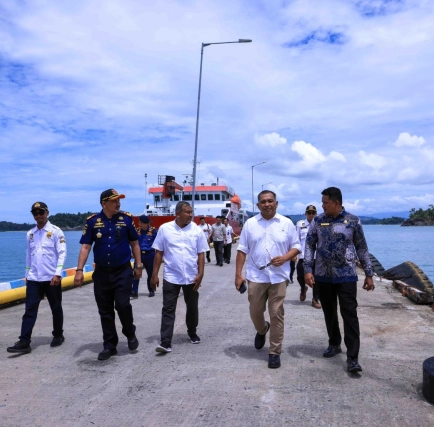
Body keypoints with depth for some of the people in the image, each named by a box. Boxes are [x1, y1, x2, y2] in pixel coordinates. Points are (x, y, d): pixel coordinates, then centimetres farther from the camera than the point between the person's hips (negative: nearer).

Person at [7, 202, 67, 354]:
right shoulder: (30, 234, 11)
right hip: (33, 279, 4)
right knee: (30, 310, -1)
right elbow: (28, 255, 17)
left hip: (51, 278, -4)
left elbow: (62, 253, -11)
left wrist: (57, 274, -19)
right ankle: (24, 342, 0)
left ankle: (58, 336, 25)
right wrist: (27, 274, 16)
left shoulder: (56, 231, -6)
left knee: (56, 309, 9)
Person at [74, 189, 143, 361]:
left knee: (122, 305, -9)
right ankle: (110, 345, 22)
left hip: (123, 271, -1)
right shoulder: (92, 221, -2)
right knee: (105, 311, 8)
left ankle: (130, 334, 20)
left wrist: (138, 265, 5)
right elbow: (85, 247, -2)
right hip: (101, 273, 2)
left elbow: (134, 244, 6)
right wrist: (79, 270, -10)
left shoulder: (126, 218, -2)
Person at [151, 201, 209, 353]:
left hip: (192, 277, 2)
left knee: (192, 307, 17)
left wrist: (200, 274, -6)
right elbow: (159, 253, 0)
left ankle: (192, 333, 38)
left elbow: (201, 254, 1)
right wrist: (154, 275, -2)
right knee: (168, 309, -2)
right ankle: (165, 342, 2)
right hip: (171, 277, -2)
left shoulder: (197, 230, -2)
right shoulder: (165, 229, -5)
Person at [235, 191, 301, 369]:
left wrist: (284, 258, -14)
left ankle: (275, 352, 16)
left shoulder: (286, 223, 2)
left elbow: (296, 246, 6)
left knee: (277, 315, 2)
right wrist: (238, 274, -2)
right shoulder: (250, 223, 3)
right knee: (255, 312, 11)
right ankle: (261, 331, 45)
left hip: (278, 277, -1)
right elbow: (242, 250, 4)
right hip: (255, 276, 1)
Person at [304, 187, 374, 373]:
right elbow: (309, 246, 3)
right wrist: (307, 270, -7)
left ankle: (352, 357, 1)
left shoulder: (353, 221, -3)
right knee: (329, 313, 14)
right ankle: (334, 344, 34)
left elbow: (362, 248, 3)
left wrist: (369, 274, 2)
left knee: (349, 315, -5)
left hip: (346, 276, -2)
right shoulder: (317, 221, 1)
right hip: (323, 276, 3)